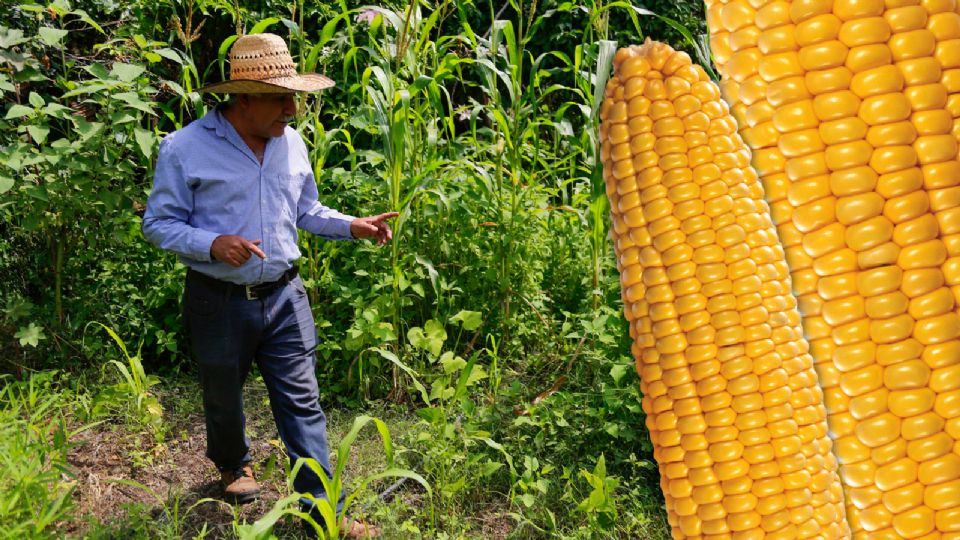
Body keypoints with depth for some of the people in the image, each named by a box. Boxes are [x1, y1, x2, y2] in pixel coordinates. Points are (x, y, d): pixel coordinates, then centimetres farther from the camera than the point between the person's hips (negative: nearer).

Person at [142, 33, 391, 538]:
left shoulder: (291, 143, 2)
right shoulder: (184, 148, -13)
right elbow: (158, 223, -9)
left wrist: (353, 226, -1)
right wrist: (213, 245, -26)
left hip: (284, 296, 3)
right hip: (219, 302, -3)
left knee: (302, 403, 3)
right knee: (223, 397, 19)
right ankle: (232, 465, 49)